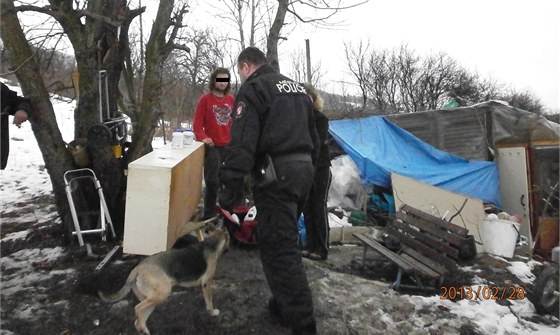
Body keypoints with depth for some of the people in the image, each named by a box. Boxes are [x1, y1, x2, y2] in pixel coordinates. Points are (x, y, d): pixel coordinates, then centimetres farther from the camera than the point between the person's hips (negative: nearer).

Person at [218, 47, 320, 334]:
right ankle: (285, 307, 31)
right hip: (303, 169, 9)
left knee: (278, 249, -5)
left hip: (276, 174, -9)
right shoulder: (297, 88, 22)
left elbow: (242, 143, -16)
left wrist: (229, 189, -14)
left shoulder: (253, 88, -5)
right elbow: (313, 136, 25)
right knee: (286, 242, 19)